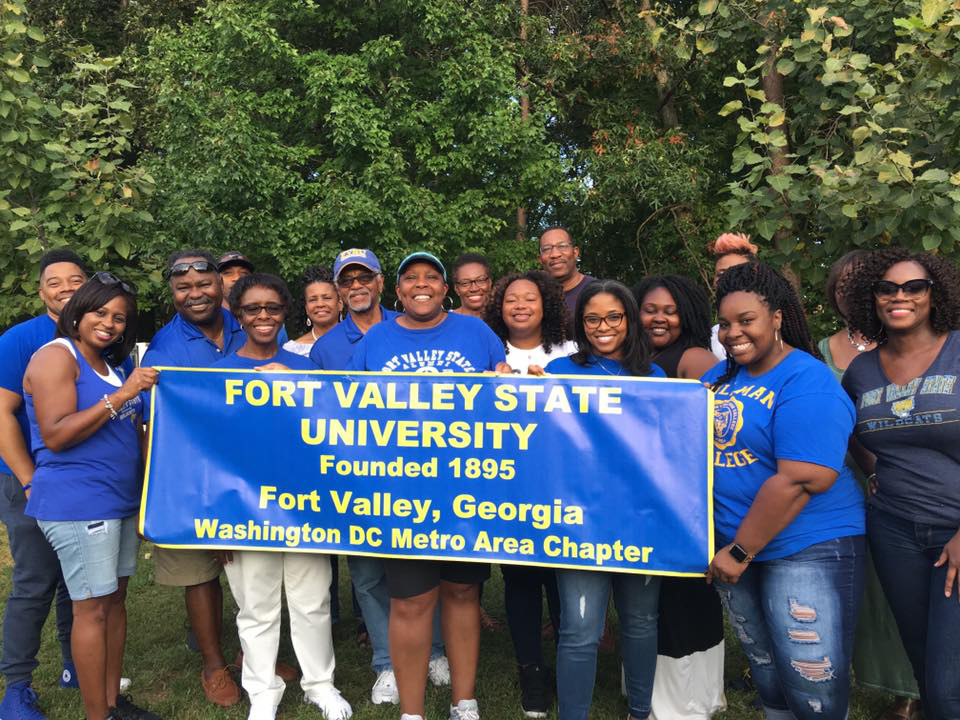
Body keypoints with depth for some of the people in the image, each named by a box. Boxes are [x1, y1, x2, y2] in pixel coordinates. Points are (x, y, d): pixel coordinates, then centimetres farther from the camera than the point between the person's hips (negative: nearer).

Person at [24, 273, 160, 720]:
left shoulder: (111, 364, 15)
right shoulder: (56, 356, -9)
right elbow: (55, 436, -18)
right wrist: (122, 395, -21)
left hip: (121, 499, 8)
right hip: (77, 503, -8)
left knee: (115, 599, 13)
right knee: (92, 607, -1)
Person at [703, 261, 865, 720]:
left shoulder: (807, 383, -16)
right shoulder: (720, 375, 7)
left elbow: (800, 480, -24)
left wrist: (739, 552, -19)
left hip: (807, 552, -7)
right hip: (734, 549, 7)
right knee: (765, 672, 21)